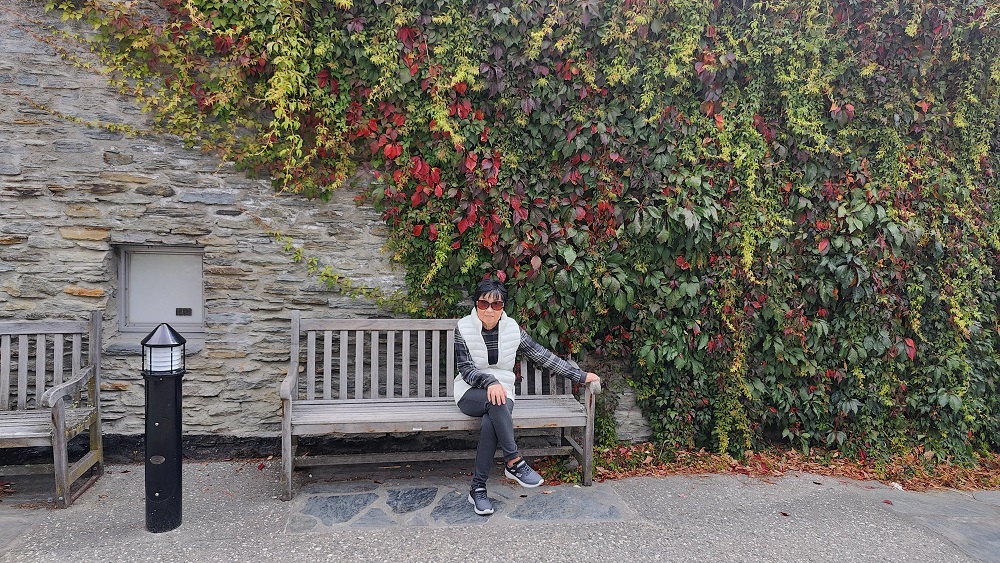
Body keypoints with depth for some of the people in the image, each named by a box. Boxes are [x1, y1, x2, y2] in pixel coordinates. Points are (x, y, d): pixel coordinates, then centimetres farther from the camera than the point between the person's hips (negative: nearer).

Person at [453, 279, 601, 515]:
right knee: (495, 402, -37)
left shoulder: (512, 328, 0)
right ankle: (515, 462, -28)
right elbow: (466, 369, -11)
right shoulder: (464, 328, -6)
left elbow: (542, 356, 2)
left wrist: (580, 375, 1)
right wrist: (490, 381, -32)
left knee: (491, 422, -33)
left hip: (502, 391, 2)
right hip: (471, 394, -2)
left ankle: (478, 488, -25)